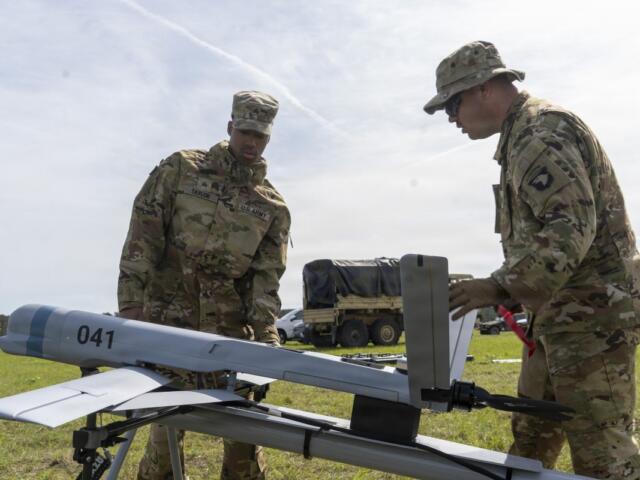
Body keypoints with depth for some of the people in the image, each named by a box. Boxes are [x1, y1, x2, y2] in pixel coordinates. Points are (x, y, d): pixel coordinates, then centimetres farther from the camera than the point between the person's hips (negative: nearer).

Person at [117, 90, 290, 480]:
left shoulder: (274, 207, 6)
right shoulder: (180, 169, 2)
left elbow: (267, 276, 1)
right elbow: (143, 237, -2)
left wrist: (266, 334, -11)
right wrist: (132, 301, -9)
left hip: (231, 327, 2)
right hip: (169, 319, -2)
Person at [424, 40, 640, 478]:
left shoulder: (542, 130, -15)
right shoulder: (523, 135, 17)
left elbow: (571, 228, -25)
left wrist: (501, 287, -30)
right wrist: (509, 288, 19)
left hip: (591, 313, -10)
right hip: (561, 312, 10)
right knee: (531, 435, 18)